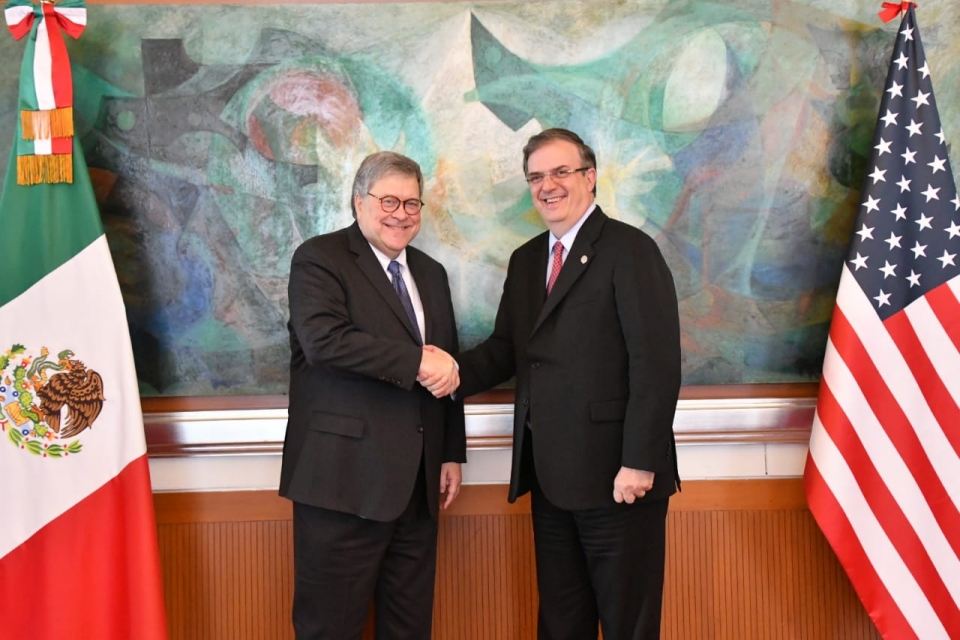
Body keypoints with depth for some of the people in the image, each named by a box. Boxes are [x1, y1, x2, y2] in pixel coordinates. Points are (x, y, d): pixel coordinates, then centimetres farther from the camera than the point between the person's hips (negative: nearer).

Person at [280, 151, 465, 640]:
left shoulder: (431, 273, 18)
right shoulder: (319, 258, -4)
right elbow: (324, 341, -21)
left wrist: (452, 453, 14)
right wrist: (416, 360, -19)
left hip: (417, 481, 7)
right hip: (346, 477, -6)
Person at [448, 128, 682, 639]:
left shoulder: (629, 250, -8)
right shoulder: (525, 260, 15)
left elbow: (657, 364, -15)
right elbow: (505, 349, 11)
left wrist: (640, 462, -19)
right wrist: (454, 373, -8)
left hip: (616, 476, -6)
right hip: (549, 477, 7)